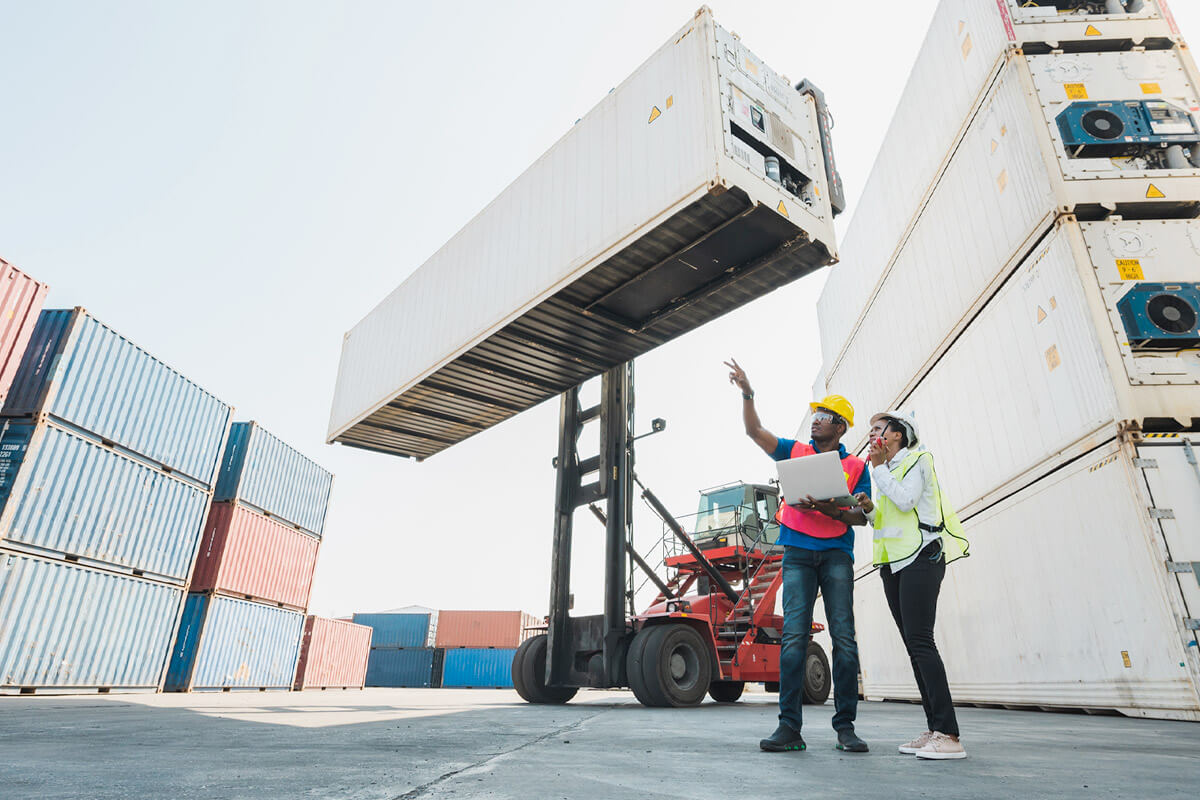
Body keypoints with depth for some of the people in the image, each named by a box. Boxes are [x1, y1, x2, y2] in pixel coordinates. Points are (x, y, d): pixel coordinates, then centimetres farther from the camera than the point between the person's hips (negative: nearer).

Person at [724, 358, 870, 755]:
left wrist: (828, 510, -16)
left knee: (844, 637, -4)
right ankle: (789, 727, -5)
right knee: (794, 635, -7)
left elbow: (861, 516, 3)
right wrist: (747, 393, -6)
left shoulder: (856, 467, 10)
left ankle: (845, 727, 5)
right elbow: (755, 431, 5)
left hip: (837, 553, 0)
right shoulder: (795, 452, 13)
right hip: (798, 553, 0)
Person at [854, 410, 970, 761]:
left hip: (920, 557, -8)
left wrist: (879, 467, -9)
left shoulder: (917, 460, 0)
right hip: (893, 562, 8)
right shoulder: (884, 472, 22)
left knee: (919, 640, -15)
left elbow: (906, 501, -17)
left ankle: (949, 735, -13)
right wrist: (868, 508, 3)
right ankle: (934, 729, 8)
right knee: (914, 645, 5)